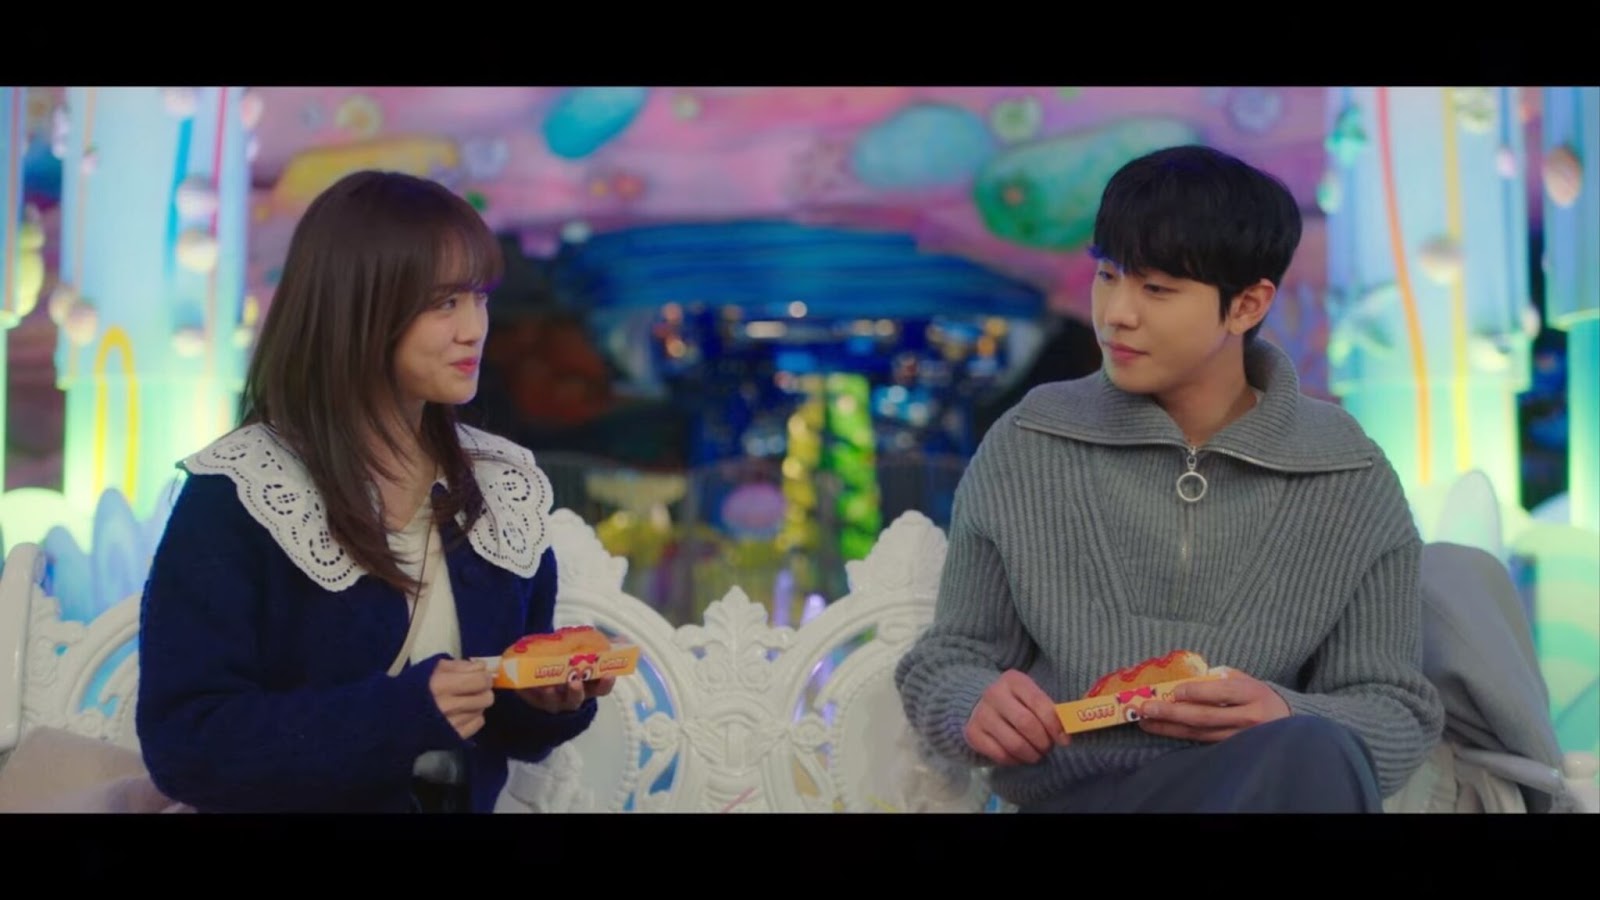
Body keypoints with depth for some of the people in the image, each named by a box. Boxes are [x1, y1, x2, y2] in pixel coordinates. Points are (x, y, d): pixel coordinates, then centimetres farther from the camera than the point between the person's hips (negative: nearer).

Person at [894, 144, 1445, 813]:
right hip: (1067, 793, 0)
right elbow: (948, 659, 12)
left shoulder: (1348, 480, 5)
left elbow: (1396, 713, 6)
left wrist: (1285, 719, -17)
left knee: (1313, 757, -37)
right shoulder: (1026, 446, 7)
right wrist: (977, 708, -13)